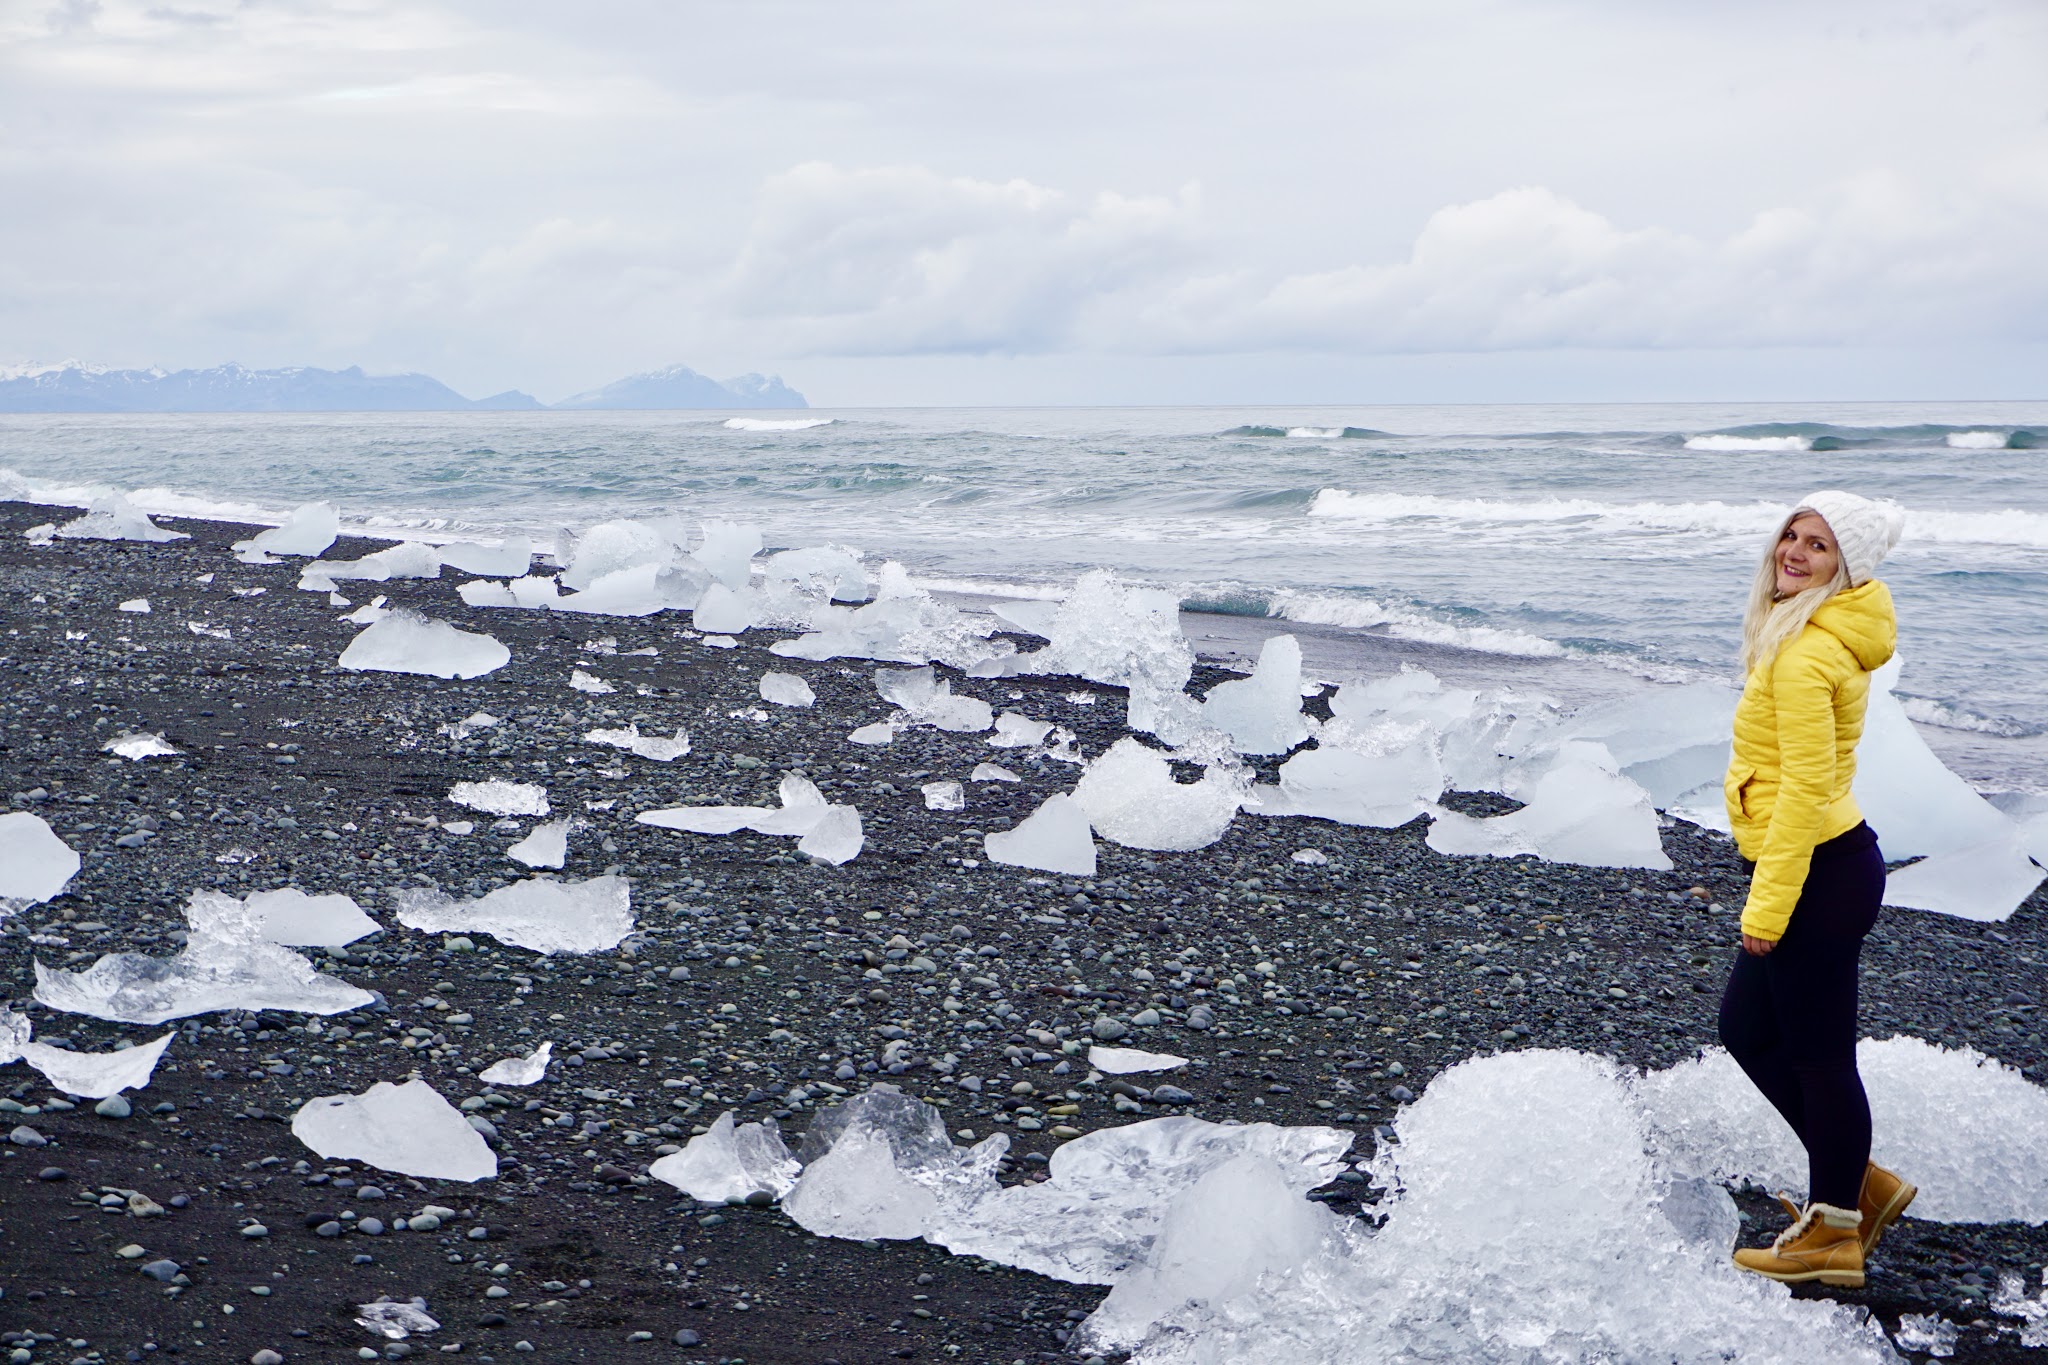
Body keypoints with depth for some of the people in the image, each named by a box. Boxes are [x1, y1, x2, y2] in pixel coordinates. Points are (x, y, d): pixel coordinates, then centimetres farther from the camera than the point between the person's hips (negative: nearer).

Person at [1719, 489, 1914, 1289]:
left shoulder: (1807, 653, -20)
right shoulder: (1829, 638, 11)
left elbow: (1806, 786, -23)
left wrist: (1769, 904, -21)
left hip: (1817, 873, -10)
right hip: (1827, 863, 10)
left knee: (1819, 1052, 3)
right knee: (1748, 1028, 19)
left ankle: (1834, 1234, 19)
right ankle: (1859, 1183, 31)